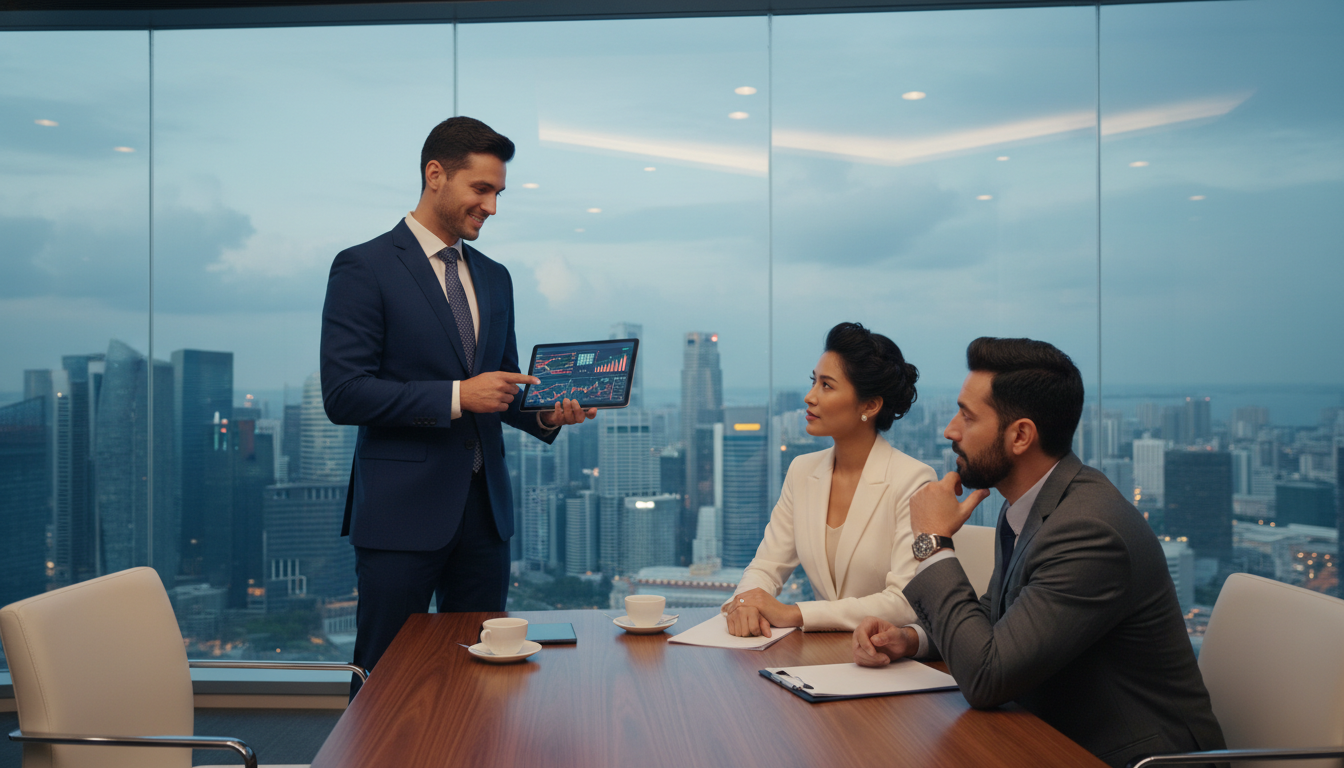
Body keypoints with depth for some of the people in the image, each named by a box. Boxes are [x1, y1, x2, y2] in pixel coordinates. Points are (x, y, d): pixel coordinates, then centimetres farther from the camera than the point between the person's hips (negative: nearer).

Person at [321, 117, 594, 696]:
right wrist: (456, 396, -19)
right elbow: (343, 394, -13)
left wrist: (545, 414, -1)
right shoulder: (363, 268, -6)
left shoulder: (494, 278, 15)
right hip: (402, 509, -6)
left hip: (484, 506, 6)